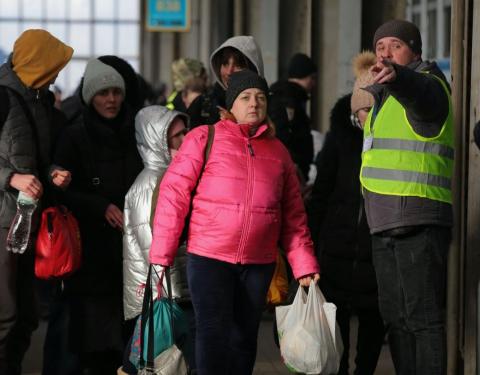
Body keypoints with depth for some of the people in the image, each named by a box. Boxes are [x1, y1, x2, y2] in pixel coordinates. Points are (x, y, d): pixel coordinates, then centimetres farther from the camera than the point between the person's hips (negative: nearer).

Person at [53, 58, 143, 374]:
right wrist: (102, 207, -14)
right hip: (91, 249, -3)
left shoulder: (135, 135, 12)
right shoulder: (74, 137, 2)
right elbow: (63, 191, -2)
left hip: (131, 244, 3)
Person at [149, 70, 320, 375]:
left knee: (244, 339, 10)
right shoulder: (204, 138, -1)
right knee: (215, 337, -9)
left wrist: (304, 265, 4)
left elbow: (294, 215, 12)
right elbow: (174, 195, -5)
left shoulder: (278, 151, 13)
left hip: (259, 264, 4)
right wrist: (161, 255, -11)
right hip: (209, 258, -4)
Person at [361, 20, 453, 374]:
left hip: (419, 223, -10)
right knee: (395, 316, 13)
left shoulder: (427, 85, -8)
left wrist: (395, 76, -55)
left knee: (423, 316, -11)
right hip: (386, 225, 10)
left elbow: (418, 91, -36)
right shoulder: (383, 96, 22)